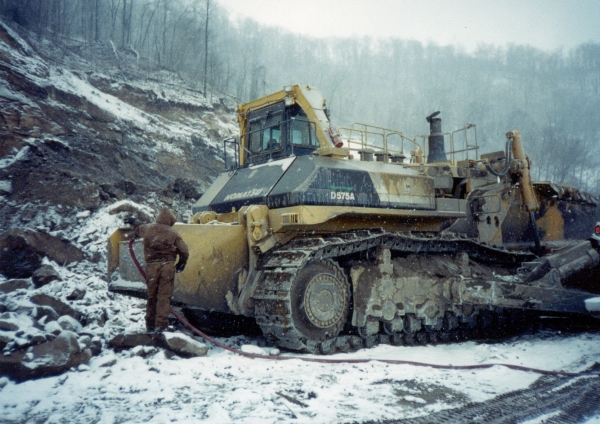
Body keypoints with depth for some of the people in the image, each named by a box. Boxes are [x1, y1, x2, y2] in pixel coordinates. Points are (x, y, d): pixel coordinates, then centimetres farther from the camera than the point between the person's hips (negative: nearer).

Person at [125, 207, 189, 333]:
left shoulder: (147, 229, 5)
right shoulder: (173, 233, -3)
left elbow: (138, 228, 29)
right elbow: (184, 251, -3)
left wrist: (134, 222, 53)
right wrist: (181, 264, 16)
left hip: (151, 266, 3)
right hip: (167, 266, -3)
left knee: (151, 296, 15)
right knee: (164, 296, 0)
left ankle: (150, 325, 22)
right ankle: (161, 325, -5)